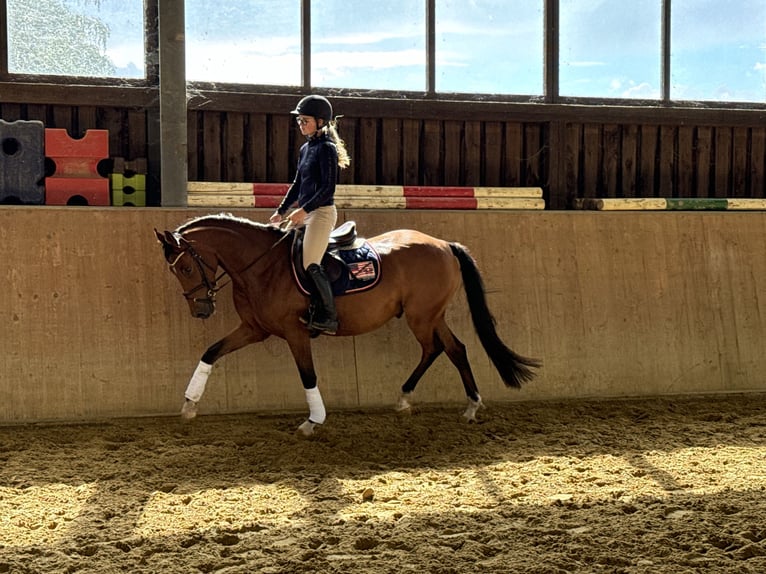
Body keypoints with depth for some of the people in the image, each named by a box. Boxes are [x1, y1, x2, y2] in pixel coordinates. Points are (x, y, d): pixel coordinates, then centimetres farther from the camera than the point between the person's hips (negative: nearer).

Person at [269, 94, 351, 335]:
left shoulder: (326, 148, -11)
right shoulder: (306, 148, 15)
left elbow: (328, 188, -18)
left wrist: (304, 210, -24)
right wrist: (281, 211, 19)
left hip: (322, 212, -10)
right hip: (305, 213, 10)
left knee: (310, 264, -16)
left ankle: (329, 317, -9)